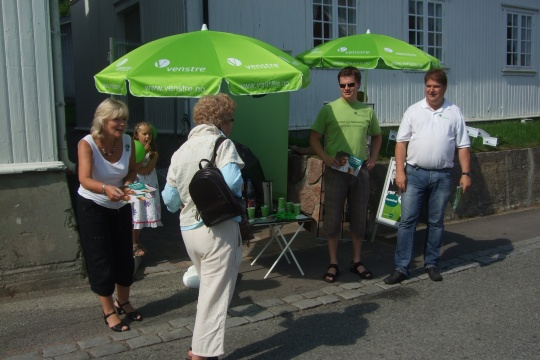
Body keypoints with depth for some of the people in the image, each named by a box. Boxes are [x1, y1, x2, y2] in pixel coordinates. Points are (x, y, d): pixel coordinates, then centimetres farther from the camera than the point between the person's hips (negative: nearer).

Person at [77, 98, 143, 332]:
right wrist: (106, 189, -56)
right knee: (101, 259, -2)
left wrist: (128, 184, -19)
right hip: (92, 207, -4)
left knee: (124, 255, 11)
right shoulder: (87, 144, -23)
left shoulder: (128, 142, -11)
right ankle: (108, 311, 13)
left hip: (120, 206, 4)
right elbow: (85, 180, -37)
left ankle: (123, 302, 32)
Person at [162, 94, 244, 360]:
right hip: (219, 229, -7)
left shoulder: (181, 151, 10)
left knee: (208, 287, 23)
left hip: (188, 230, 7)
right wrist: (237, 196, -4)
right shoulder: (222, 144, -8)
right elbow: (231, 180, -26)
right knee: (215, 295, 4)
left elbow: (169, 199, 9)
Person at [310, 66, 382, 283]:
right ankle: (333, 264, 16)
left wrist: (373, 158, 6)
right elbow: (314, 138, -1)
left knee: (359, 218, 11)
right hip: (335, 171, -3)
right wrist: (325, 157, -16)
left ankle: (357, 262, 25)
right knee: (333, 218, 3)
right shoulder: (329, 110, -3)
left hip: (361, 171, 3)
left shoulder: (367, 111, 7)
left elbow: (376, 136, 20)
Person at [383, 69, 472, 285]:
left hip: (443, 176, 1)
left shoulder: (454, 112, 6)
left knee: (436, 222, 10)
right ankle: (401, 267, 3)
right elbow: (401, 142, 1)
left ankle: (431, 264, 23)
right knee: (407, 220, -2)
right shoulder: (414, 110, 4)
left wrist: (465, 173, -2)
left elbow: (463, 146, 6)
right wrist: (400, 172, -7)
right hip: (415, 173, -1)